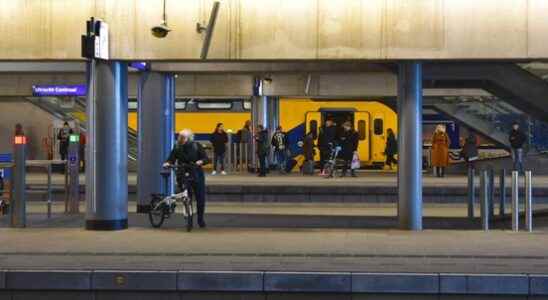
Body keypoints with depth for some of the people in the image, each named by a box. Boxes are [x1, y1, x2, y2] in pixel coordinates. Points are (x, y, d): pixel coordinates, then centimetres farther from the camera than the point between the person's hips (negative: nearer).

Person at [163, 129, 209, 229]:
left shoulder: (196, 146, -3)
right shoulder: (177, 147, 1)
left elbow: (206, 158, -7)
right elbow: (171, 159, -2)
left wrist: (201, 161, -28)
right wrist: (167, 163, -24)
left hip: (196, 174, -1)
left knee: (200, 198, 1)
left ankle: (200, 218, 19)